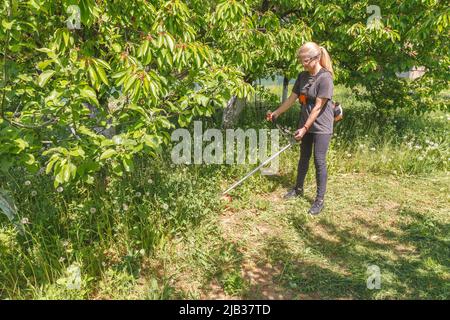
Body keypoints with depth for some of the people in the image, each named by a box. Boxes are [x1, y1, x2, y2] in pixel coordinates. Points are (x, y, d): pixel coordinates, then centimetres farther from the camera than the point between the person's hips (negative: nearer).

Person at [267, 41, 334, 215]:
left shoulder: (325, 78, -19)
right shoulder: (302, 76, 4)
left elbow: (317, 107, -21)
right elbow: (292, 98, 10)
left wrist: (304, 128, -21)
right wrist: (275, 113, 12)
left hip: (321, 127, -7)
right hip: (306, 124, 7)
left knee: (319, 161, -3)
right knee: (304, 157, 18)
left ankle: (320, 199, 8)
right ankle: (298, 188, 35)